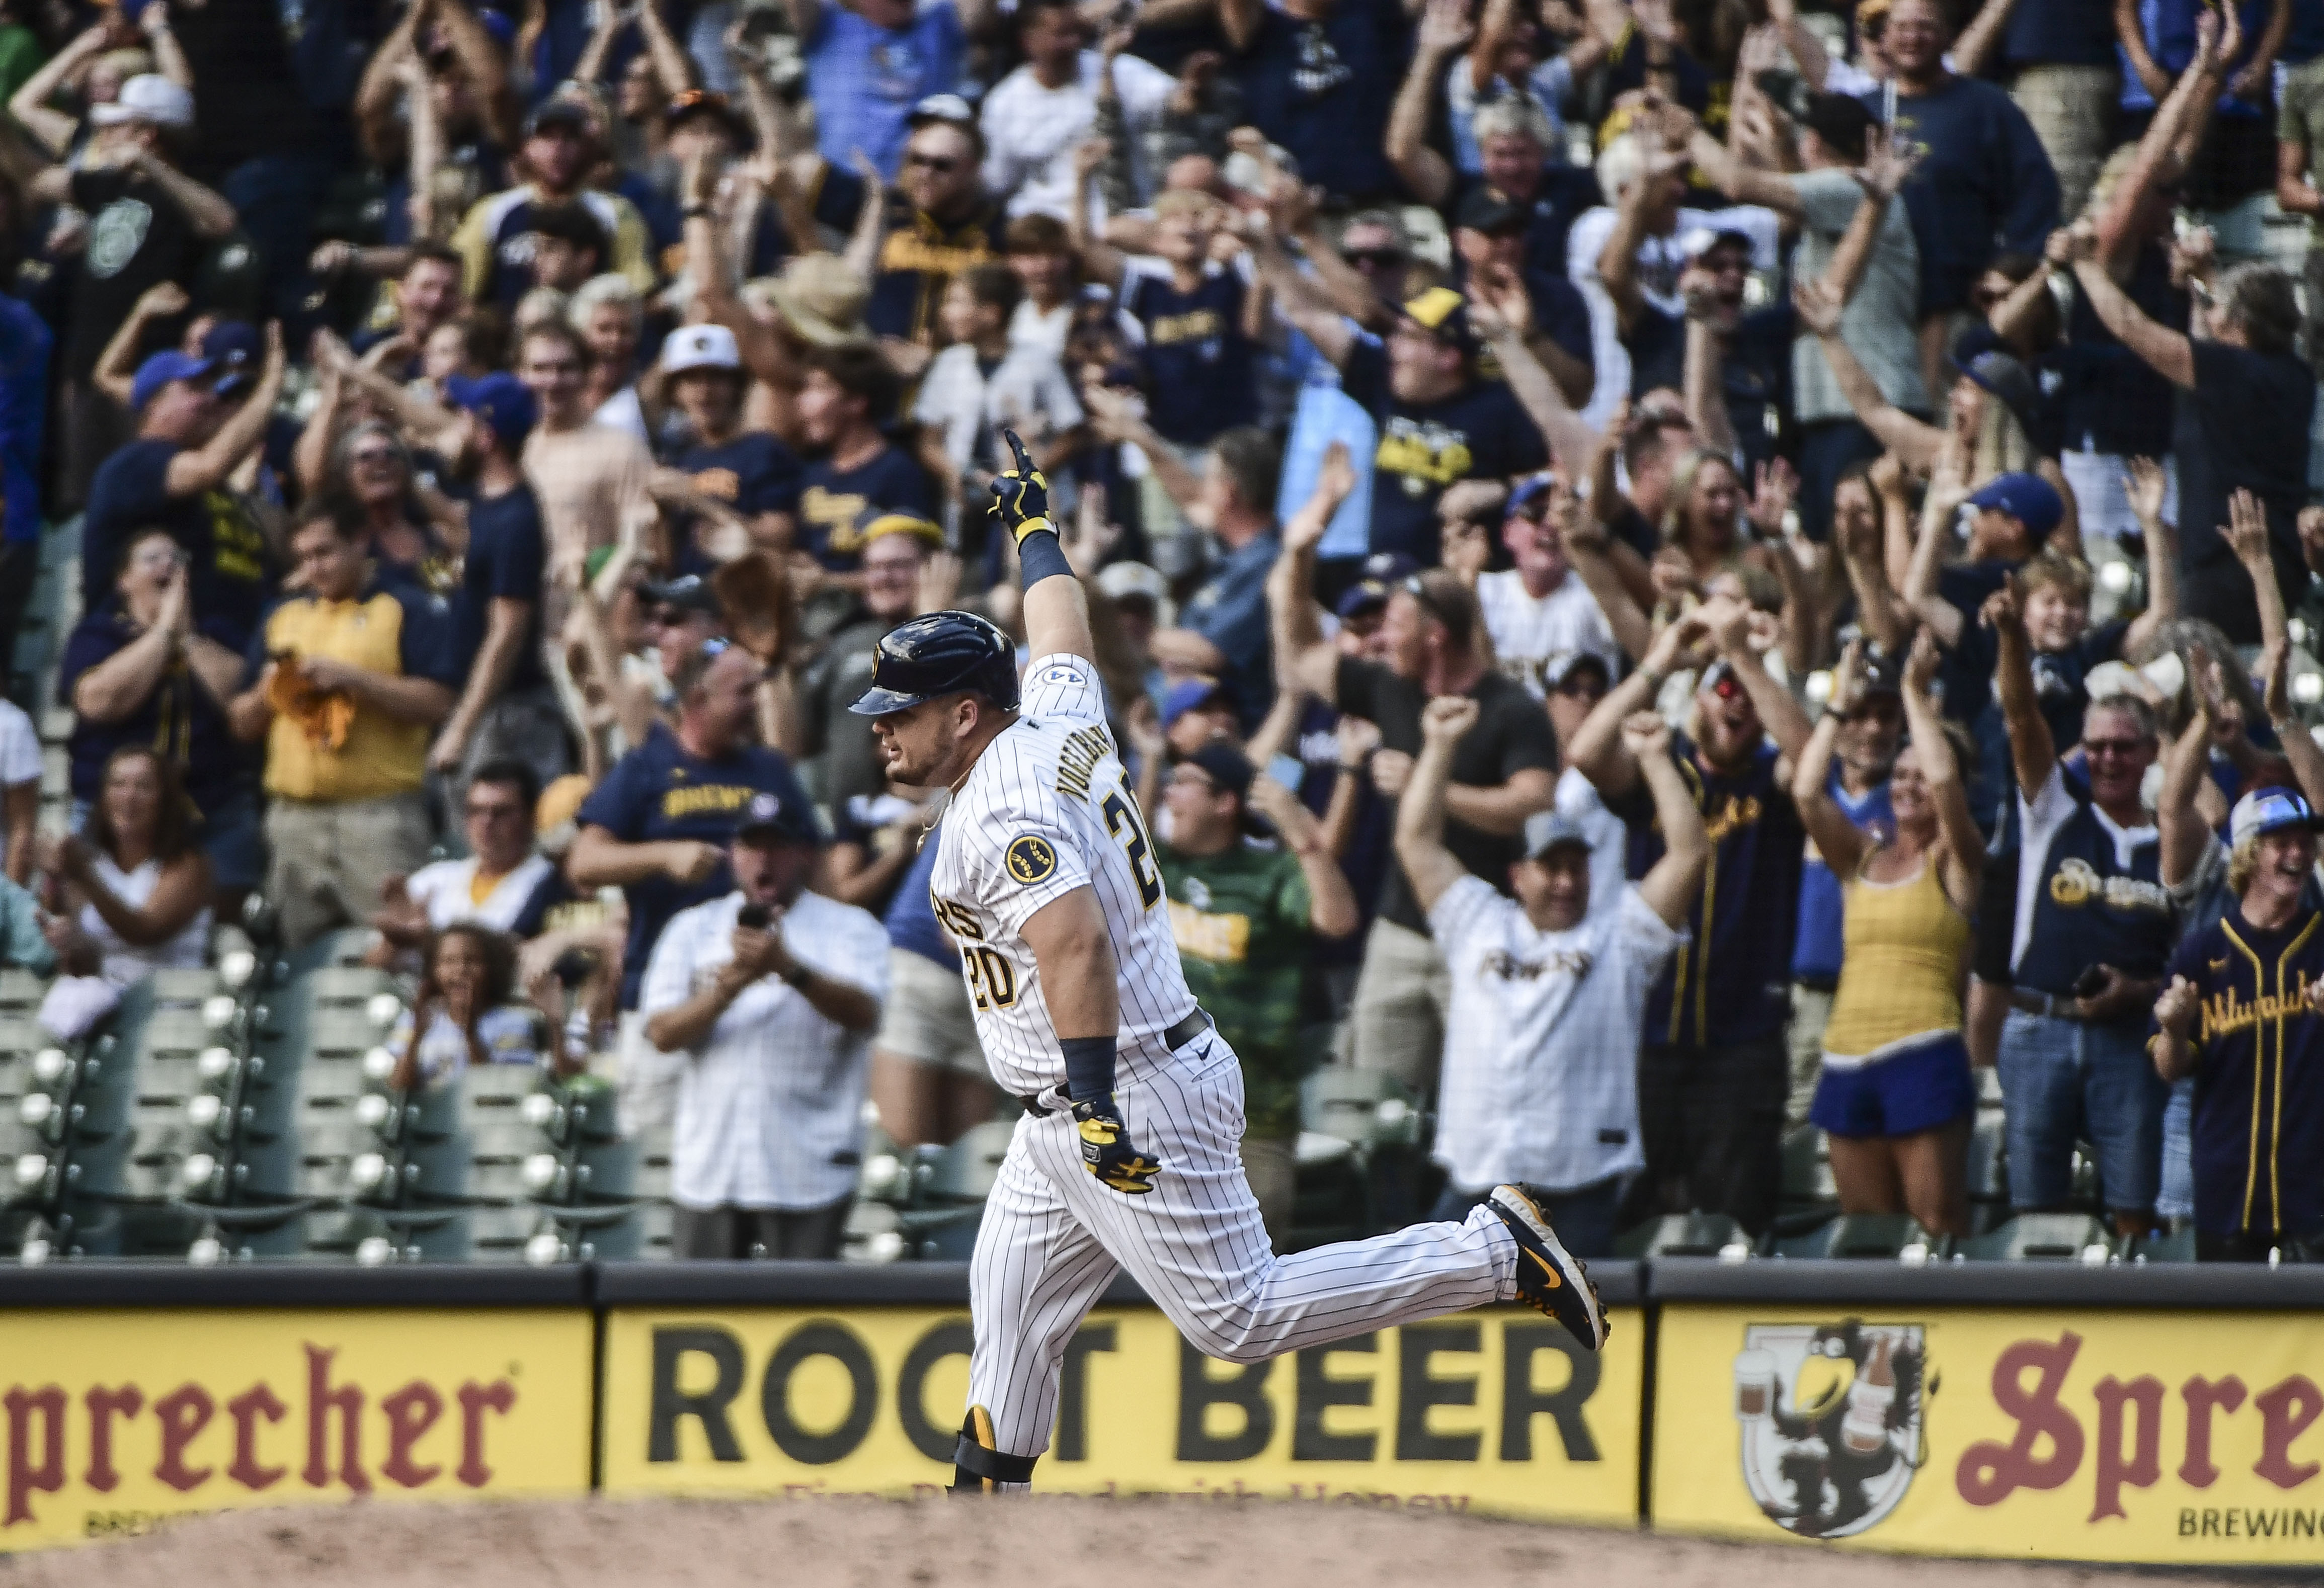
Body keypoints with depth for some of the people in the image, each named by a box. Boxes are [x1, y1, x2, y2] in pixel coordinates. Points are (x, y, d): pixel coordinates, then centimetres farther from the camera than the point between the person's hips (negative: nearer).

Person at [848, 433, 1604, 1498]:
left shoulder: (1002, 810, -19)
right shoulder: (1060, 721, 8)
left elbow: (1075, 941, -31)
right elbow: (1060, 629, 28)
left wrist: (1097, 1102, -37)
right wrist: (1032, 523, 46)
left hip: (1133, 1095, -11)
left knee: (1239, 1315, -9)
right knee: (1011, 1308, 12)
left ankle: (1493, 1252, -5)